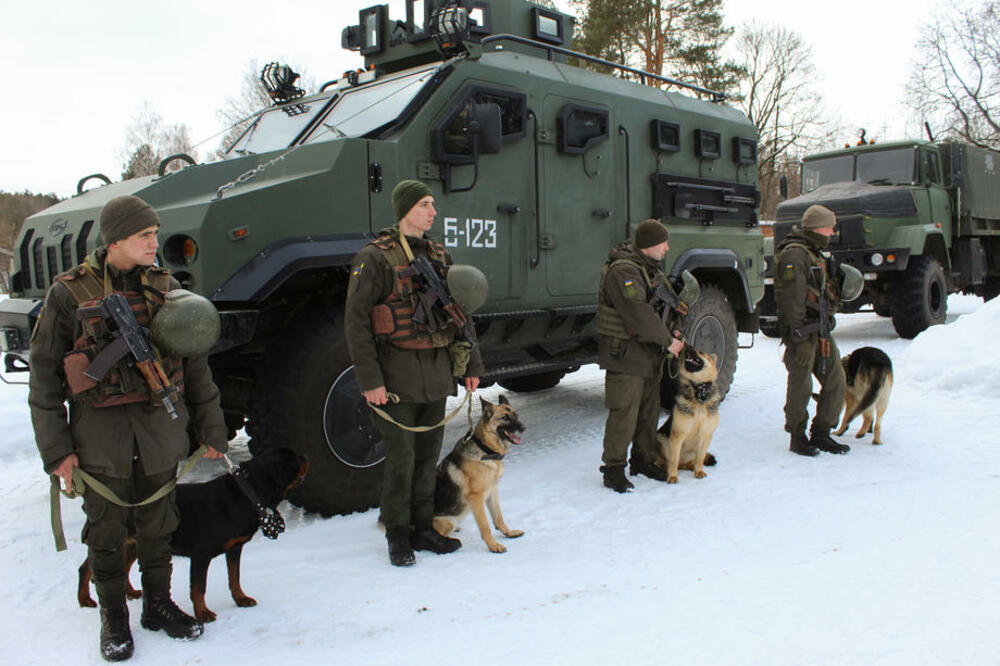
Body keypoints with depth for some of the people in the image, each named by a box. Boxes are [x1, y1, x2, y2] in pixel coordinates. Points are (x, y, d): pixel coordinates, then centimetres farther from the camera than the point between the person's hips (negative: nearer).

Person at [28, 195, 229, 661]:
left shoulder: (165, 287, 3)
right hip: (100, 432, -2)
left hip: (160, 425, 2)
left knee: (157, 522, 13)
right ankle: (113, 616, 27)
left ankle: (158, 604, 32)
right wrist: (55, 449, -5)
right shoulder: (70, 293, -5)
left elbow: (194, 363, 8)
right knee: (106, 528, 8)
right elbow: (44, 374, -2)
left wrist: (210, 429, 10)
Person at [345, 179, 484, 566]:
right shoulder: (376, 258, -8)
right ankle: (398, 537, 15)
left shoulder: (438, 256, 12)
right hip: (398, 376, -6)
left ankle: (423, 529, 25)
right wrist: (369, 380, -15)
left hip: (437, 373, 6)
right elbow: (356, 321, -11)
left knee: (428, 455, 12)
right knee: (401, 458, -1)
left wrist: (471, 364, 14)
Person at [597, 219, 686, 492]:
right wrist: (668, 341, -18)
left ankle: (643, 460, 31)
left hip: (651, 356, 10)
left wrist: (675, 329, 2)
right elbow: (639, 313, -25)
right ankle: (613, 468, 7)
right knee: (624, 415, -6)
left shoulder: (652, 269, 14)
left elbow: (668, 300, 20)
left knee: (649, 411, 17)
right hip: (625, 356, -9)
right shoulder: (622, 271, -19)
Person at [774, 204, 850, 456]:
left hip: (821, 329, 10)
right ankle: (797, 438, 12)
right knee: (801, 386, -2)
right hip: (803, 331, -10)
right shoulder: (795, 254, -14)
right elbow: (793, 300, -20)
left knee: (836, 381, 10)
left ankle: (821, 434, 21)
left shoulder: (815, 253, 19)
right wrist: (799, 338, -23)